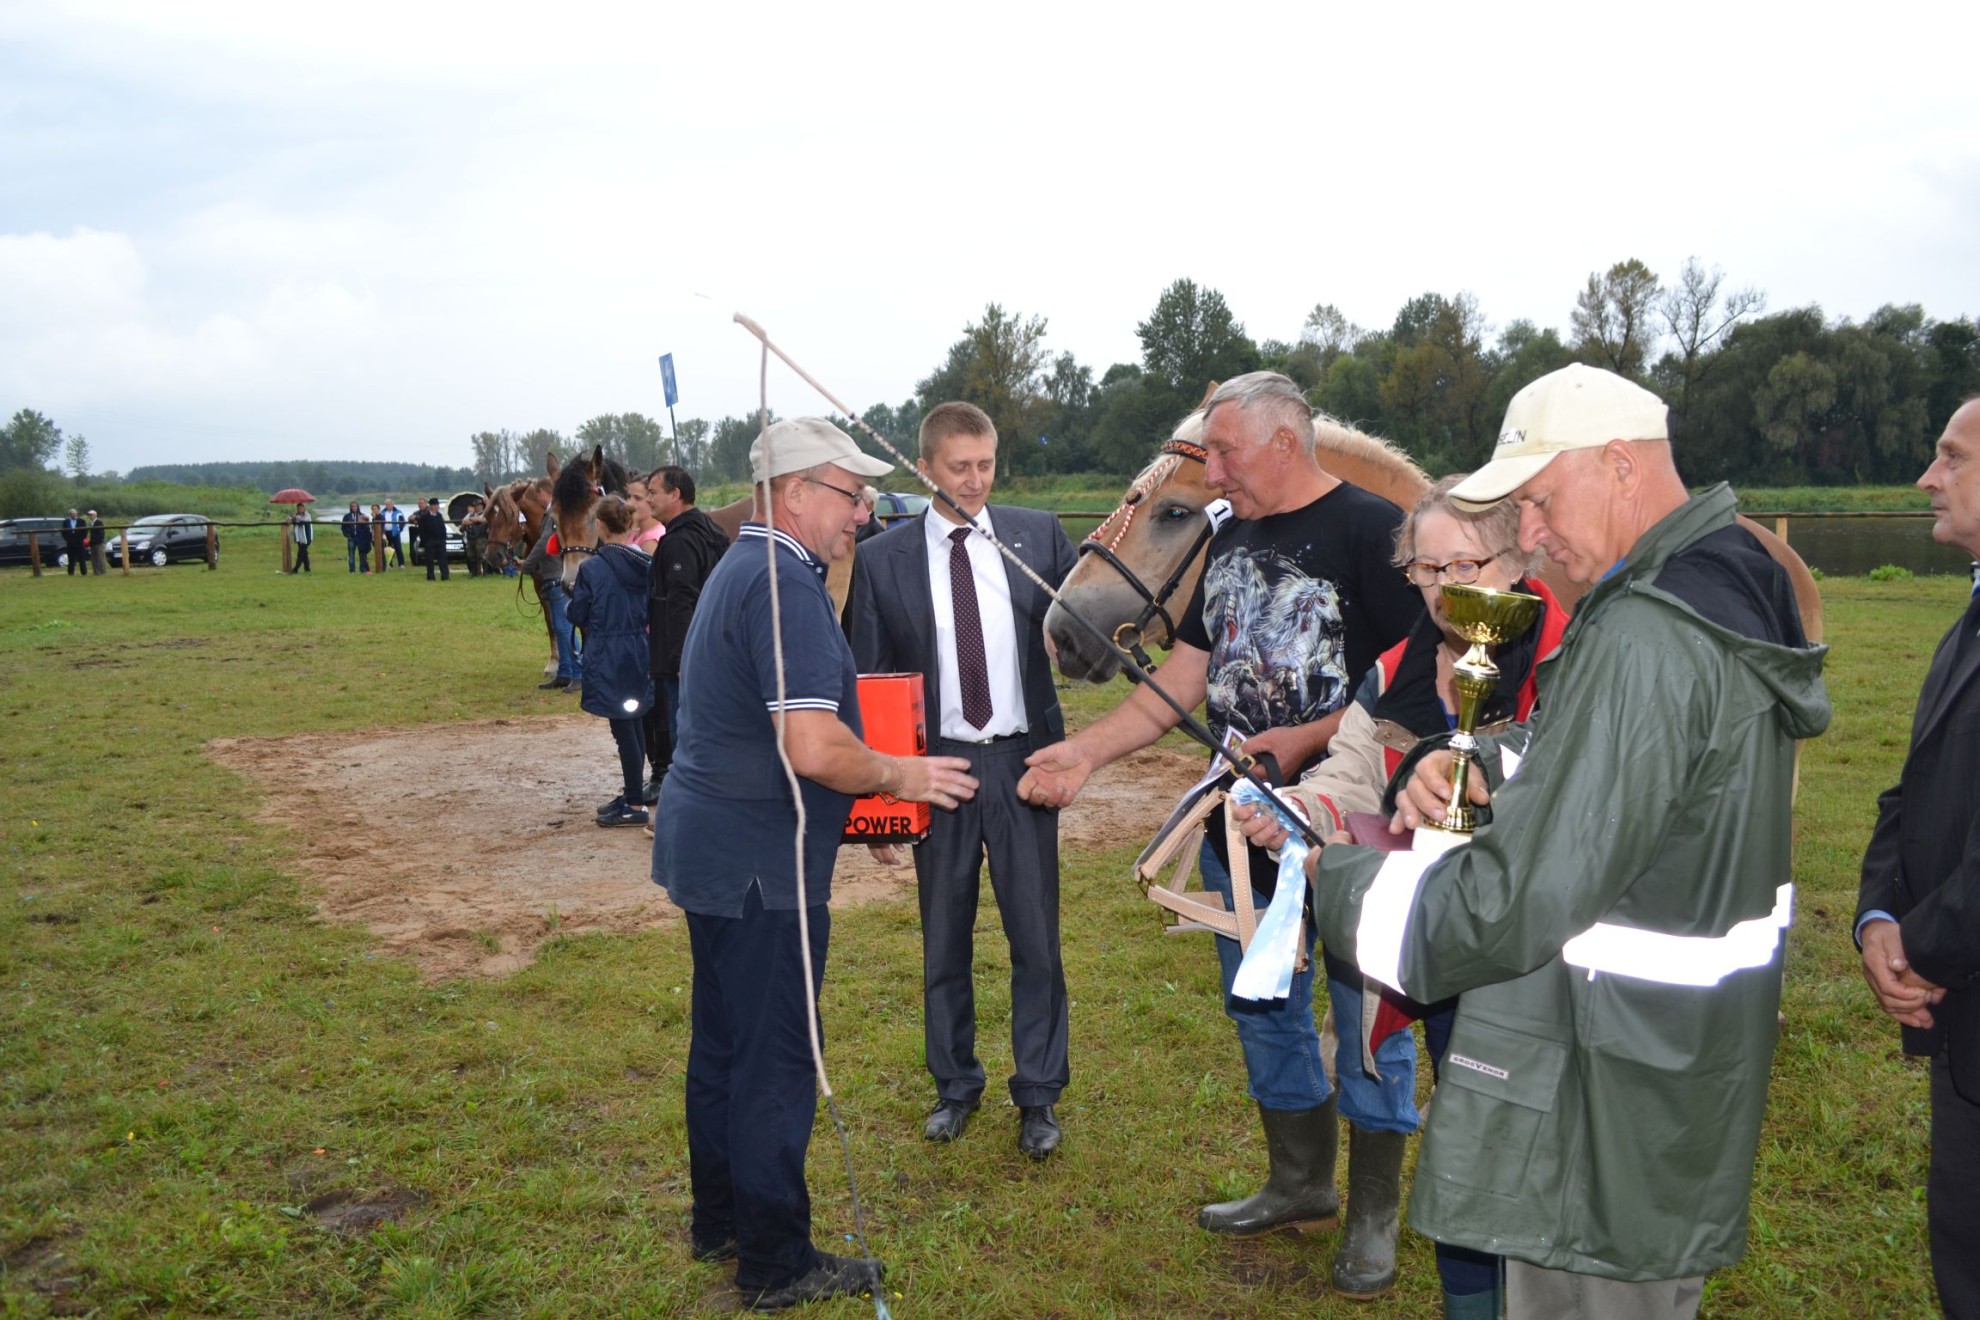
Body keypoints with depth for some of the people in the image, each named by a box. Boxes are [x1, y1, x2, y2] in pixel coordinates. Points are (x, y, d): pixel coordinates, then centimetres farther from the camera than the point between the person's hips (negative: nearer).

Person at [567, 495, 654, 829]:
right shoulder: (645, 565, 0)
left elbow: (577, 615, -6)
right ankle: (631, 793, 28)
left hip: (607, 657, -6)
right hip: (638, 653, 6)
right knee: (632, 725, 17)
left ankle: (635, 805, 3)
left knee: (622, 728, -1)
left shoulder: (591, 568, -15)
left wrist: (572, 601, 14)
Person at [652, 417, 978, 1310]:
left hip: (713, 846, 10)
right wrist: (900, 776, -12)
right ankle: (777, 1265, 15)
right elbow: (814, 749, -30)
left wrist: (877, 771, 19)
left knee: (724, 1043, 19)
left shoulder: (742, 568, 13)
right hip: (760, 862, -10)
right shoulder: (786, 585, -20)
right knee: (776, 1064, 2)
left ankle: (720, 1221, 34)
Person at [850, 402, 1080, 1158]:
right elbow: (868, 683, 2)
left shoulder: (1038, 536, 0)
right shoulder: (884, 559, -2)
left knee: (1036, 938, 6)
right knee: (943, 941, 14)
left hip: (1023, 762, 0)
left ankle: (1038, 1095, 23)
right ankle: (955, 1086, 32)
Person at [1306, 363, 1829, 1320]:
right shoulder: (1729, 591, 5)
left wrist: (1332, 877, -17)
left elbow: (1517, 902, -30)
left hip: (1609, 1099, -10)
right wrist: (1487, 770, -3)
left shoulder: (1643, 639, -28)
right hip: (1692, 1059, 10)